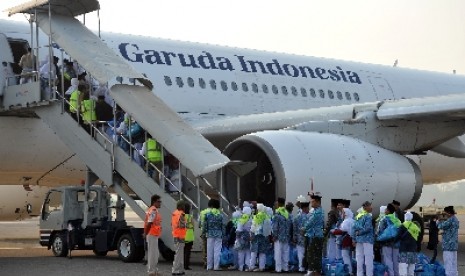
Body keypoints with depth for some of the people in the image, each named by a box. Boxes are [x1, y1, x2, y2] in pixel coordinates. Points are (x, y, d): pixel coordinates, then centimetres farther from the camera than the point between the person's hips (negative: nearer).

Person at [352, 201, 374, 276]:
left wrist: (354, 238, 9)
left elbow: (354, 227, 9)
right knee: (368, 258, -3)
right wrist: (360, 232, -3)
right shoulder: (368, 216, -11)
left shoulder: (358, 216, 10)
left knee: (359, 258, 10)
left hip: (359, 239, 7)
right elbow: (368, 228, -18)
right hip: (367, 239, -7)